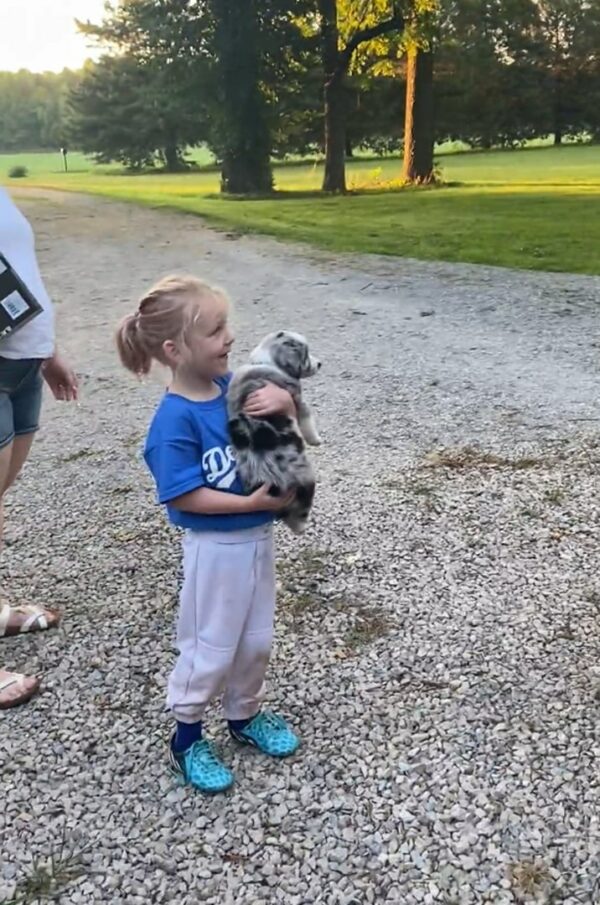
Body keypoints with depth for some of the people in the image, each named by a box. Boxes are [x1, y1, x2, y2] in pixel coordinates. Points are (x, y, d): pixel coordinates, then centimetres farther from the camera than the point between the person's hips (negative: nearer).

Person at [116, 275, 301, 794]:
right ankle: (187, 740, 31)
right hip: (216, 547, -7)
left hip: (258, 537, 7)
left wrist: (284, 403, -16)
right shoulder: (175, 419, -24)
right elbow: (182, 496, -23)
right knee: (210, 648, 9)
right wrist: (253, 503, -25)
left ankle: (245, 715, 43)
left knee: (256, 640, 21)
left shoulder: (235, 387, -4)